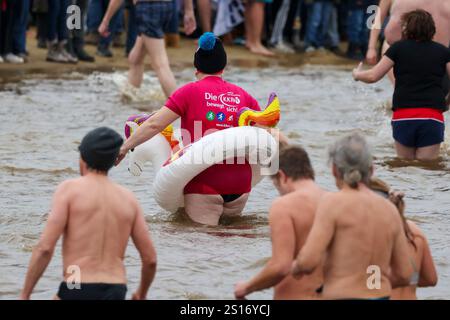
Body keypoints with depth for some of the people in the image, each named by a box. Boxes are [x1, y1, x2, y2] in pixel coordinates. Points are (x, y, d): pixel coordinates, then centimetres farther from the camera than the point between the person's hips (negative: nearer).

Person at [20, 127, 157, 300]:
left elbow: (45, 248, -10)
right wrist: (141, 293, 35)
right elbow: (150, 259, 14)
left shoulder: (69, 189, -2)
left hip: (77, 298, -4)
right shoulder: (129, 199, 13)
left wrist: (23, 297, -4)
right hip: (113, 300, 4)